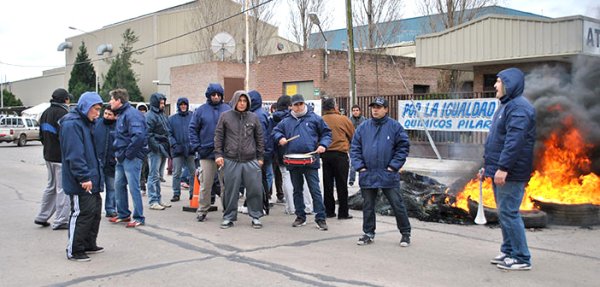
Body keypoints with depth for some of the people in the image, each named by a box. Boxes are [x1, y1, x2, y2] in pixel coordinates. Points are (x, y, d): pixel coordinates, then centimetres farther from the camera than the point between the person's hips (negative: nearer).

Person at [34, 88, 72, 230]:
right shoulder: (62, 113, -17)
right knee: (63, 188, -2)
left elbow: (42, 135, 18)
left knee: (51, 186, 21)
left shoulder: (46, 112, 12)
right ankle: (61, 221, 3)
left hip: (48, 155, 9)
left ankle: (42, 217, 26)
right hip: (61, 157, -9)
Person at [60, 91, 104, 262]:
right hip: (80, 183, -10)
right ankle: (73, 251, 6)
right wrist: (84, 177, -25)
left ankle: (89, 244, 28)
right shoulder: (72, 124, -16)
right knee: (82, 213, -5)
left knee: (95, 211, 16)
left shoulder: (87, 123, 17)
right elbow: (74, 155, -24)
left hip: (91, 179, 10)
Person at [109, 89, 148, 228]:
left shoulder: (132, 114, -17)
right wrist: (119, 152, 13)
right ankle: (123, 214, 28)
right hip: (122, 158, 10)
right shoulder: (121, 114, 15)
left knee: (133, 187, -4)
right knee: (119, 185, 15)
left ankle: (139, 218, 4)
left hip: (131, 158, -10)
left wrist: (129, 153, -20)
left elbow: (139, 136, -28)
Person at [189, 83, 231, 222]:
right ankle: (202, 210, 16)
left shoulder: (228, 110, 4)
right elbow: (193, 129, 5)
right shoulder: (201, 110, 3)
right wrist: (196, 146, -3)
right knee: (205, 185, 5)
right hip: (206, 153, 0)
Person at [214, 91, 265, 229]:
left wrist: (260, 157, 10)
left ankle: (255, 216, 14)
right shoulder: (225, 116, 5)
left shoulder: (253, 118, 8)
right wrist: (218, 154, -2)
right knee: (230, 191, 4)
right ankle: (229, 217, 17)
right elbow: (218, 136, 6)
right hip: (231, 161, -1)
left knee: (255, 190, 0)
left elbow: (259, 139, 13)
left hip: (251, 161, 1)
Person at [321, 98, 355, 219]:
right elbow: (353, 136, 4)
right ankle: (343, 212, 5)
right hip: (340, 154, -3)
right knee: (341, 184, 2)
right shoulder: (343, 119, -5)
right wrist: (348, 146, 22)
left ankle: (329, 211, 16)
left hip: (325, 155, 3)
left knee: (327, 184, 10)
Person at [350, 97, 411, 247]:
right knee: (368, 206, 11)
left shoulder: (394, 126, -2)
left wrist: (394, 166, -8)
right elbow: (355, 148, 8)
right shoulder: (363, 127, 6)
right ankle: (369, 233, 24)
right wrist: (360, 166, -2)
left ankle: (405, 233, 15)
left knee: (397, 204, 1)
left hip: (388, 175, -3)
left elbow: (403, 146, -2)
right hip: (367, 175, 3)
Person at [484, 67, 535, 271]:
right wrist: (489, 165, 24)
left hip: (510, 173, -11)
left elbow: (514, 141, -26)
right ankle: (508, 251, 26)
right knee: (504, 212, 16)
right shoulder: (507, 106, 19)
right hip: (500, 171, 11)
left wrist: (503, 167, -29)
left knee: (508, 213, -7)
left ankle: (521, 258, 1)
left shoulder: (518, 107, -16)